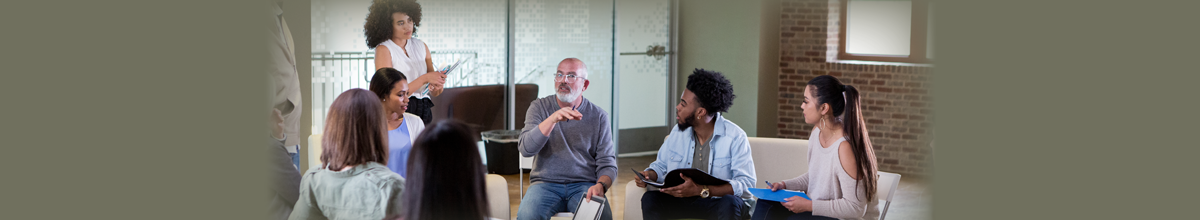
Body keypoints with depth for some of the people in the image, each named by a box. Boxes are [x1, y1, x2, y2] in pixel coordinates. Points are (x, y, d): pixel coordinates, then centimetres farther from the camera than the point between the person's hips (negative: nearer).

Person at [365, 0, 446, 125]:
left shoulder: (421, 46, 11)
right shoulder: (383, 49, -4)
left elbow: (435, 94, 14)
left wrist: (437, 86, -9)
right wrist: (424, 78, -16)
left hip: (424, 110, 5)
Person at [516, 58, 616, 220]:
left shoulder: (599, 117, 9)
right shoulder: (539, 107, 8)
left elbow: (607, 163, 6)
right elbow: (526, 149, -7)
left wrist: (600, 186, -16)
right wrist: (552, 119, -21)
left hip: (584, 185, 0)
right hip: (546, 183, 0)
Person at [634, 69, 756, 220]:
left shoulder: (735, 137, -12)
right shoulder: (678, 131, 6)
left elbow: (746, 183, -20)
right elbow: (661, 165, 19)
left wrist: (701, 190, -31)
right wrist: (649, 175, -7)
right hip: (681, 199, 4)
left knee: (729, 204, -38)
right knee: (650, 199, -22)